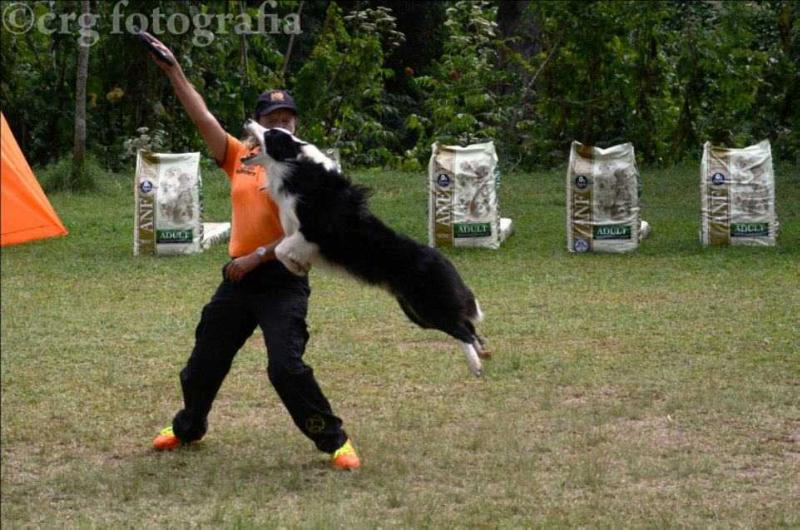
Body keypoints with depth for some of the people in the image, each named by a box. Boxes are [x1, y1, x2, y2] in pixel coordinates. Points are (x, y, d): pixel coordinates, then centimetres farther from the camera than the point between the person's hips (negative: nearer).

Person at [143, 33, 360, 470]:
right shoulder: (240, 157, 8)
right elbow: (202, 117, 5)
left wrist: (256, 257, -19)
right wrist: (174, 71, -2)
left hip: (282, 281, -6)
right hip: (237, 278, 6)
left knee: (286, 368, -16)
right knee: (205, 360, 17)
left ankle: (334, 441, -4)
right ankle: (188, 428, 40)